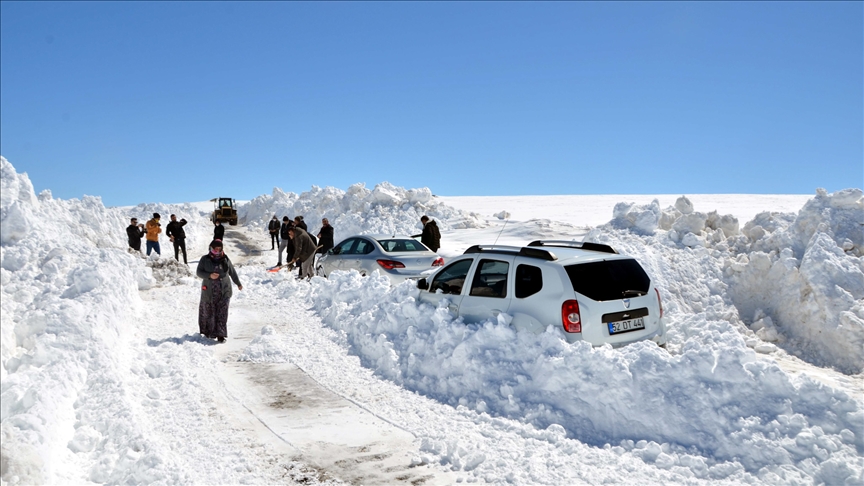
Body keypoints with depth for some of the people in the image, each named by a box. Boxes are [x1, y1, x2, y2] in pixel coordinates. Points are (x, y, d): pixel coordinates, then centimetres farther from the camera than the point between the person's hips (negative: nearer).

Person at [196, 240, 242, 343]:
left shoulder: (225, 259, 7)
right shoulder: (205, 259, 1)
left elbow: (232, 272, 18)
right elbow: (199, 272, -1)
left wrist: (238, 284, 27)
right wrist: (209, 275, -19)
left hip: (224, 291, 1)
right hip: (209, 291, -1)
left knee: (222, 313, -5)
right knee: (208, 312, 9)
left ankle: (220, 335, -5)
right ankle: (207, 331, 30)